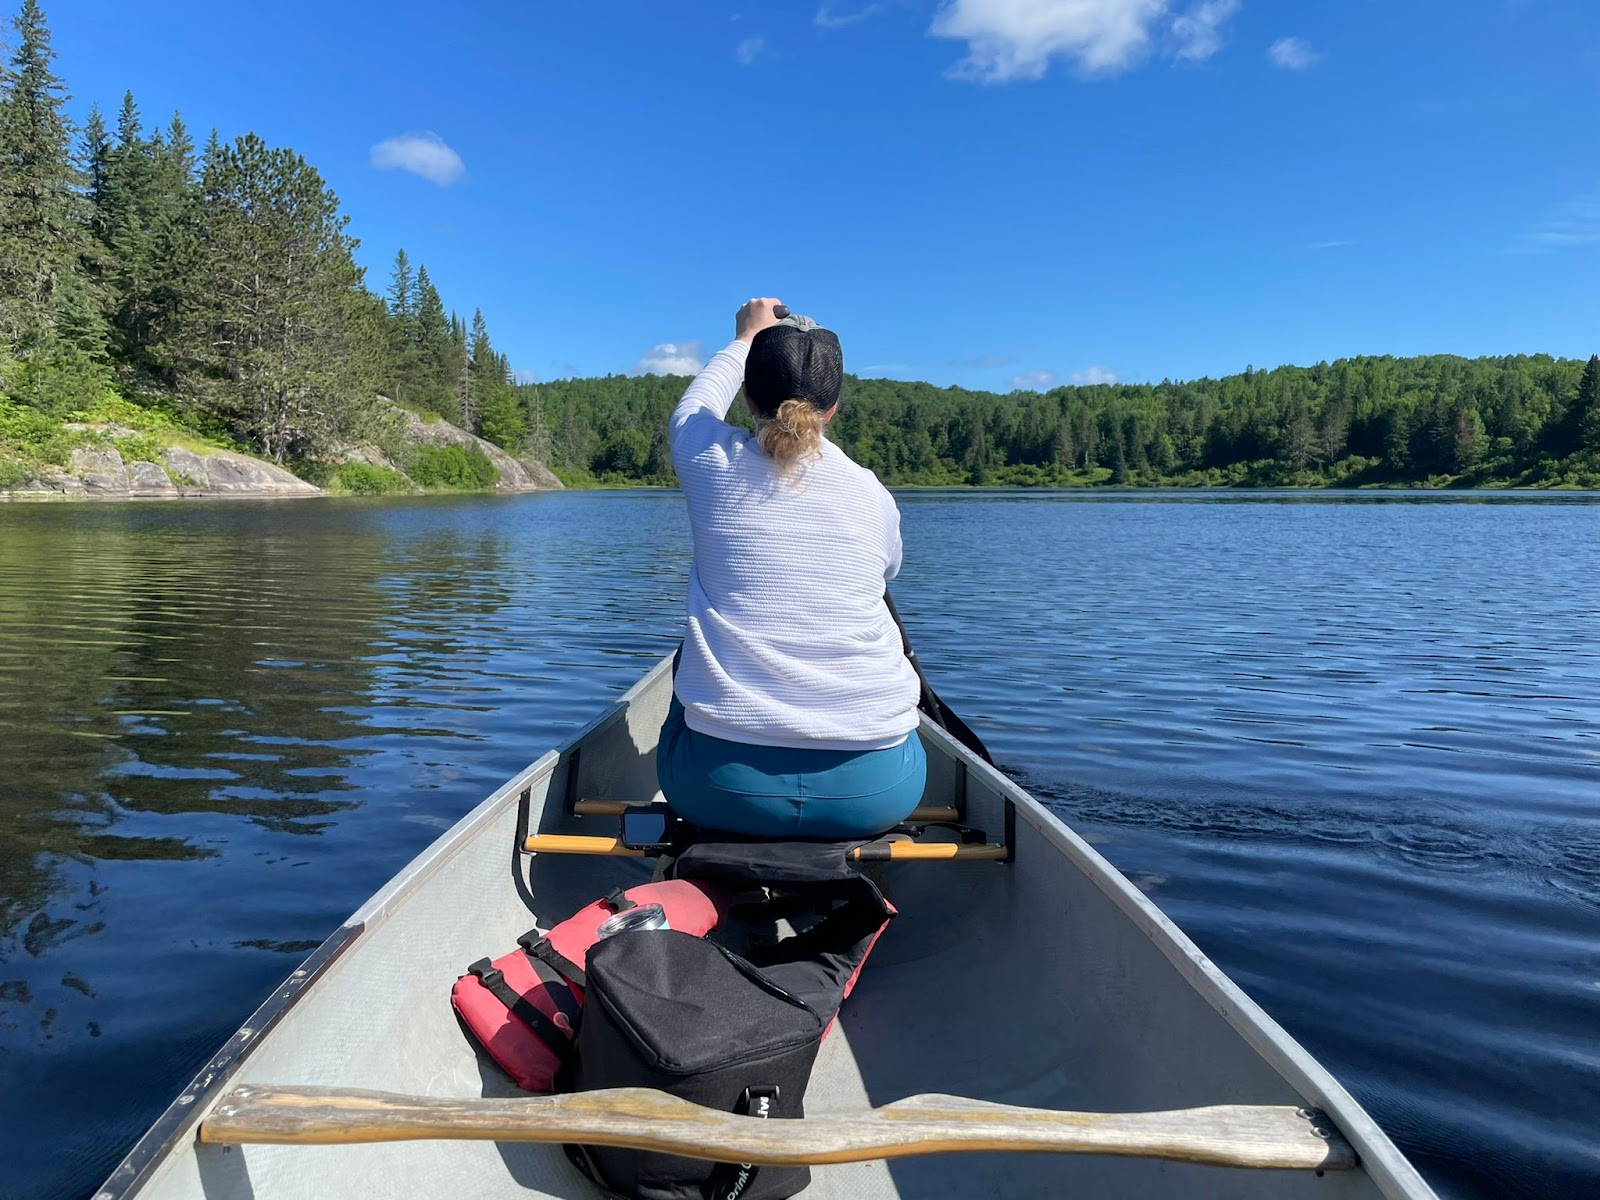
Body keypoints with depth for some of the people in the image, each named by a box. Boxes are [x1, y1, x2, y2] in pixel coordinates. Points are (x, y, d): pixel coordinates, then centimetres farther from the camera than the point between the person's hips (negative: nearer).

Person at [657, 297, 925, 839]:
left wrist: (745, 340, 41)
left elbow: (694, 406, 24)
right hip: (875, 792, 1)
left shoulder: (714, 464, -2)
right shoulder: (873, 493, 0)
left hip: (724, 787, 0)